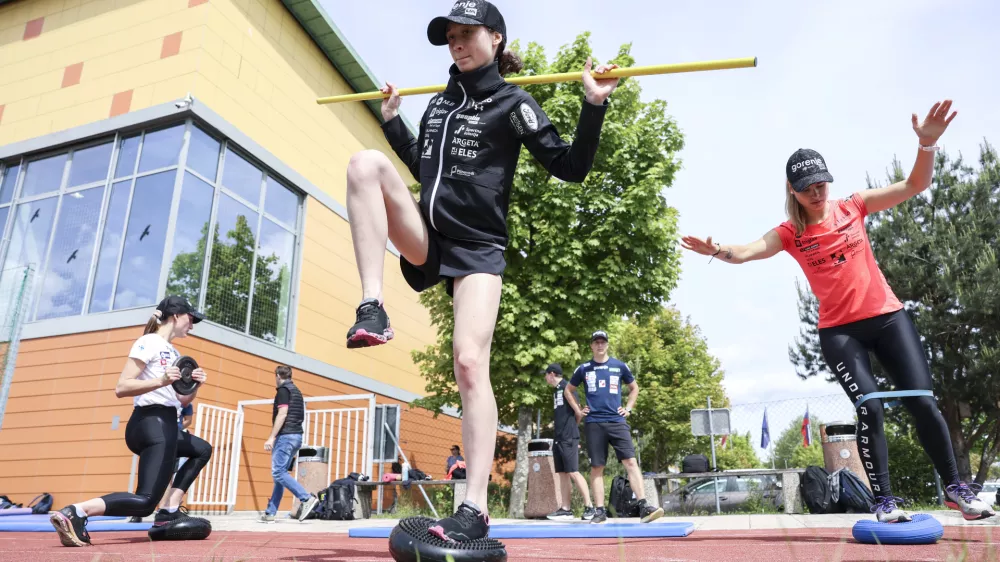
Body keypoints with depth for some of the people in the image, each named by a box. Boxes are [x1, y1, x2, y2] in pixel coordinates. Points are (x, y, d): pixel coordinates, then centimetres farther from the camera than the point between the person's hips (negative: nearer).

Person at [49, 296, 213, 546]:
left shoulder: (174, 353, 19)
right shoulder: (149, 342, -6)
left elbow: (181, 401, 22)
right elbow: (121, 388, -16)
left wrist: (195, 386, 3)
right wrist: (161, 381, -26)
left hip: (165, 426, 10)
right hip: (152, 424, -10)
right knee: (145, 502, -18)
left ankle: (168, 512, 14)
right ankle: (74, 513, -21)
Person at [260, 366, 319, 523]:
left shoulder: (283, 390, -7)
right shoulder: (296, 391, 20)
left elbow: (282, 414, -17)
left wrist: (271, 437, -19)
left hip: (286, 436, -9)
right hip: (296, 436, 9)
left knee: (278, 473, -12)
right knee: (280, 474, 10)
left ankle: (307, 498, -22)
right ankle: (270, 513, 11)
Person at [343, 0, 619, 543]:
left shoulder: (513, 102, 3)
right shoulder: (439, 102, 19)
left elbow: (570, 167, -5)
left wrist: (594, 105, -15)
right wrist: (392, 118, 34)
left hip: (477, 248, -5)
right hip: (425, 241, 5)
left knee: (470, 362, -20)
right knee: (367, 162, -18)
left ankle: (475, 508, -14)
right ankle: (372, 308, -28)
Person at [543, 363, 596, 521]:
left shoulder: (566, 386, -6)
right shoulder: (556, 391, 19)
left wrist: (572, 427, 3)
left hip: (568, 438, -9)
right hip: (559, 438, 9)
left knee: (573, 472, -11)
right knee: (562, 474, 6)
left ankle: (589, 507, -6)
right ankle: (565, 509, 7)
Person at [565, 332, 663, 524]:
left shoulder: (620, 366, 8)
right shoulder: (584, 369, 8)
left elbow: (634, 388, 21)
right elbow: (568, 390, 20)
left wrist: (628, 408, 9)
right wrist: (578, 411, 10)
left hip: (617, 421, 0)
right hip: (593, 423, 0)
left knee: (631, 462, -11)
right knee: (596, 467, 2)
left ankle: (644, 506, -13)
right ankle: (600, 511, 8)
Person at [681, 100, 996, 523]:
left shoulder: (853, 207, 1)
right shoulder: (789, 233, -4)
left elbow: (915, 185, 0)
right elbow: (747, 252, -20)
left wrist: (927, 144, -19)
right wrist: (720, 251, -42)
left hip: (887, 316, 2)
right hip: (838, 330, -2)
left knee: (922, 403, 2)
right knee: (870, 410, -11)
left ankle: (955, 488, 23)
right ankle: (884, 500, 6)